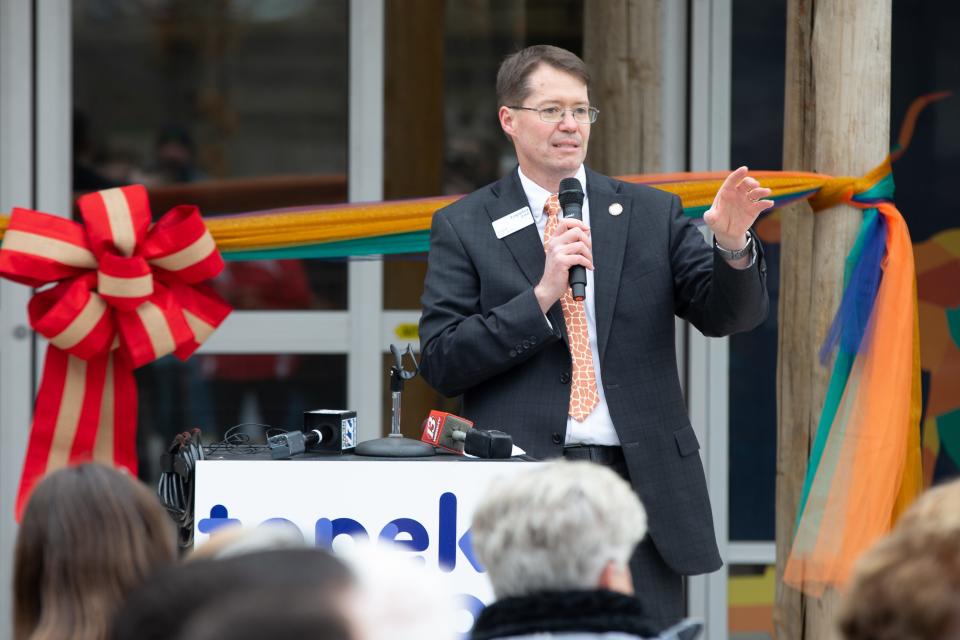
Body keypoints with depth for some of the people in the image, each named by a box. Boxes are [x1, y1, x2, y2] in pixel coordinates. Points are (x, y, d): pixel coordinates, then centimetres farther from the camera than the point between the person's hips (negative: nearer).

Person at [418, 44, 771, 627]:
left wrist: (733, 246, -16)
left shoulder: (652, 215, 11)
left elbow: (730, 315, 5)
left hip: (641, 488, 2)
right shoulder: (465, 228, 6)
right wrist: (541, 295, -13)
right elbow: (439, 361, -3)